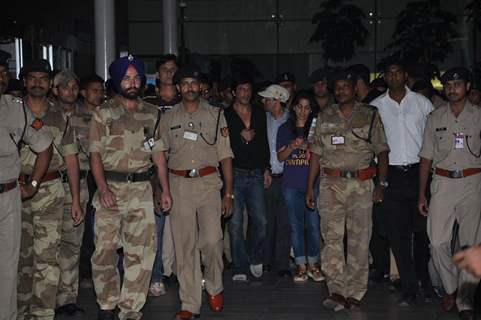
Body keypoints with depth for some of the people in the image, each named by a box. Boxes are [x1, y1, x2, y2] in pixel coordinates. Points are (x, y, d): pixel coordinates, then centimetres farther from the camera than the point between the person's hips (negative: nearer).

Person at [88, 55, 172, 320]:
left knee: (141, 252, -2)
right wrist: (103, 189, -13)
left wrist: (165, 189, 9)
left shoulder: (151, 113, 11)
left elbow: (158, 152, 14)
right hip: (111, 187, -2)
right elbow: (95, 153, -2)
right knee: (105, 250, 1)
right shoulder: (103, 113, 3)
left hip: (141, 188, 2)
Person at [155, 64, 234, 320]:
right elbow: (160, 155, 7)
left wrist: (229, 192, 1)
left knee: (212, 240, -12)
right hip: (179, 185, 1)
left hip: (208, 183, -1)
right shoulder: (169, 118, 10)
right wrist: (163, 190, -4)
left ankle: (214, 288, 16)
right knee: (185, 246, 1)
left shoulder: (215, 115, 8)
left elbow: (225, 156, 7)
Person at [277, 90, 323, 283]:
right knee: (296, 225, 3)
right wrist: (292, 146, -11)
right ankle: (301, 266, 10)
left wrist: (309, 148, -15)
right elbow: (280, 157, 7)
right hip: (291, 184, 1)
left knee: (313, 224, -3)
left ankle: (313, 265, 10)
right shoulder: (285, 129, 11)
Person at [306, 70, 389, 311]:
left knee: (359, 240, 0)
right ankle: (337, 291, -4)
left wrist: (382, 183, -4)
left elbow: (382, 151, 6)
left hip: (361, 184, -1)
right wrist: (309, 187, 9)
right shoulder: (324, 117, 13)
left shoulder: (370, 115, 6)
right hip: (331, 184, 1)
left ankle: (355, 293, 8)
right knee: (331, 238, -6)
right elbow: (316, 153, 14)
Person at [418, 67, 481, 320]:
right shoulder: (435, 118, 10)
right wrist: (421, 194, 8)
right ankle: (450, 288, 18)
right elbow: (426, 157, 11)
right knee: (438, 242, -5)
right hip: (442, 183, 2)